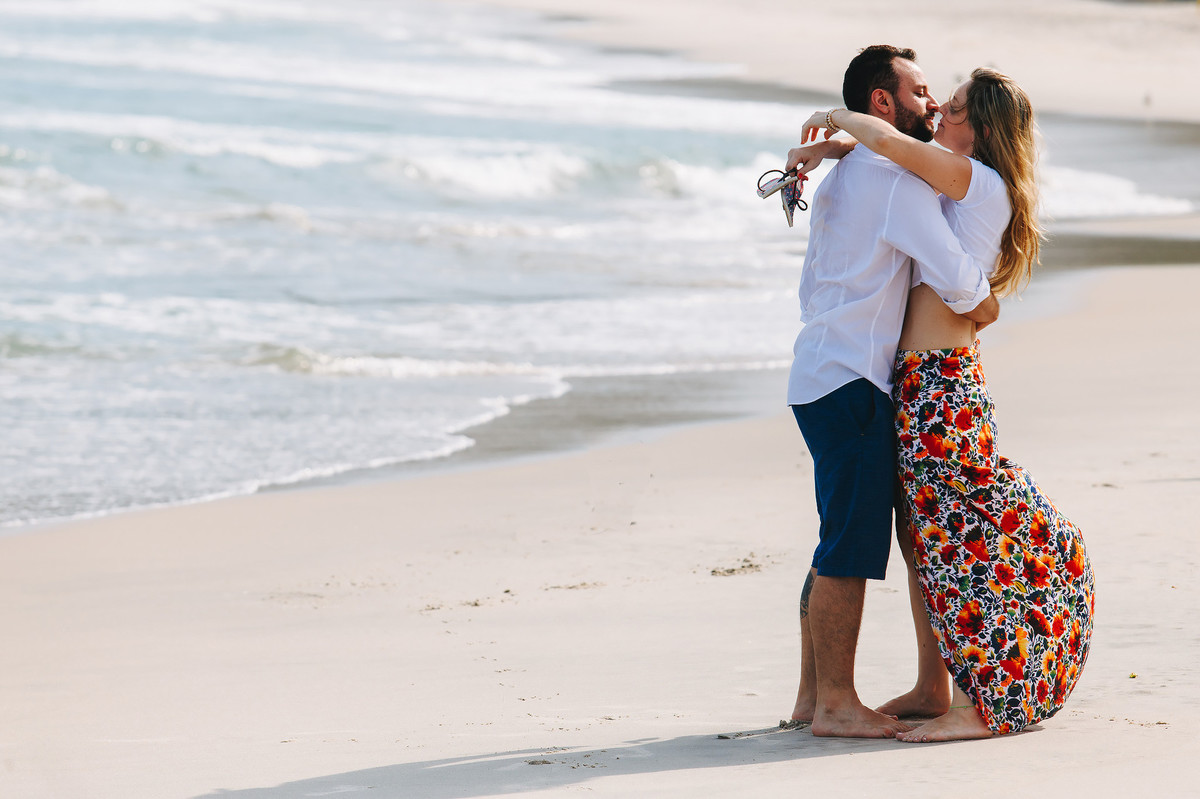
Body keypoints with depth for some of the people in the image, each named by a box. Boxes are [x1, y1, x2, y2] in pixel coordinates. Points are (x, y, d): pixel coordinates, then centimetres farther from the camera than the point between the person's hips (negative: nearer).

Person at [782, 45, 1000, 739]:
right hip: (854, 384, -10)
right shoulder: (896, 176, -12)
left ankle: (814, 694, 17)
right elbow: (954, 274, -18)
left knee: (840, 548, 13)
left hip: (822, 375, 10)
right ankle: (836, 703, -6)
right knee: (851, 550, -8)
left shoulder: (840, 180, 20)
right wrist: (987, 304, 1)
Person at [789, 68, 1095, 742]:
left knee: (956, 540, -6)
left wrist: (837, 118, -5)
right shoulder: (966, 190, 15)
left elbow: (889, 141, -24)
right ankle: (933, 688, 24)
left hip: (940, 387, -10)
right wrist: (829, 149, 13)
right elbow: (897, 154, 31)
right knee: (924, 535, 16)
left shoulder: (981, 181, -12)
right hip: (923, 381, 10)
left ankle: (981, 705, -3)